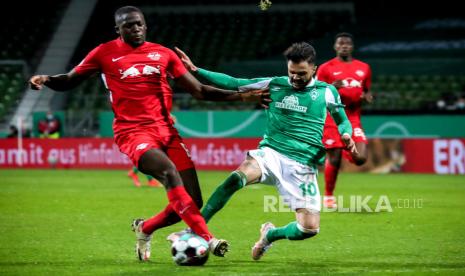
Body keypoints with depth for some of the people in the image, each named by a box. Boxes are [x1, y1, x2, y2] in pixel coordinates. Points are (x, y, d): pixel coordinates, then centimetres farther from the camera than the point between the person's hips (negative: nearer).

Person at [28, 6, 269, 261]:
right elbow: (69, 81, 10)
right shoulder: (105, 54, 4)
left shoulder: (163, 54, 11)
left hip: (166, 130, 5)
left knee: (192, 202, -4)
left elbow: (199, 91, 13)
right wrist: (46, 80, -12)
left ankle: (145, 229, 24)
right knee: (169, 171, -33)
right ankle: (206, 238, -37)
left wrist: (242, 96, 6)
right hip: (133, 132, -4)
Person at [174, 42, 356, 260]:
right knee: (237, 177, -34)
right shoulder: (274, 85, 6)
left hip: (302, 166, 1)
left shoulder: (326, 92, 6)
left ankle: (270, 234, 24)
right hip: (271, 153, -1)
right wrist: (195, 70, 1)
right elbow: (233, 83, 8)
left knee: (309, 229, -11)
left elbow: (343, 121, 19)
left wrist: (346, 135, -5)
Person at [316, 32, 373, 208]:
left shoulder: (364, 68, 12)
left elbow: (366, 91, 24)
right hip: (332, 119, -3)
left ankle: (346, 151, 25)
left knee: (360, 158, -12)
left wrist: (367, 96, 0)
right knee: (334, 158, -5)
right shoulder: (326, 68, 0)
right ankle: (328, 196, 16)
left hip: (353, 118, 3)